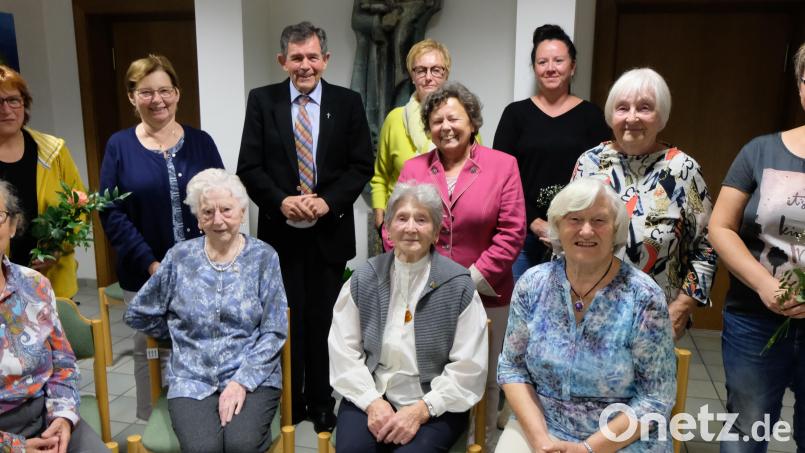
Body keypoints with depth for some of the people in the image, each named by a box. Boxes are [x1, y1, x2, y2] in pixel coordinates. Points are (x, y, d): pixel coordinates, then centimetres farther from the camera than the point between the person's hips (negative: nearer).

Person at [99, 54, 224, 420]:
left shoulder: (200, 141, 4)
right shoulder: (119, 146, 0)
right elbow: (111, 213, -5)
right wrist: (150, 264, -14)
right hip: (145, 275, -1)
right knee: (149, 352, 12)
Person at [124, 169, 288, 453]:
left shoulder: (263, 257, 0)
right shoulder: (179, 257, 4)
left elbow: (273, 331, -4)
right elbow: (138, 314, 15)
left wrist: (242, 381, -13)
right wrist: (181, 334, 11)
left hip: (253, 377, -1)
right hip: (192, 380, 1)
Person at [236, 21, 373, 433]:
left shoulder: (348, 102, 2)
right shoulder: (262, 100, 1)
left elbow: (361, 165, -1)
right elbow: (248, 167, -2)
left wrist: (328, 201, -16)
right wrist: (282, 201, -18)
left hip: (331, 230, 0)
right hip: (279, 230, 0)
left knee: (325, 320, 10)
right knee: (285, 320, 9)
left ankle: (322, 402, 26)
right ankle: (288, 401, 26)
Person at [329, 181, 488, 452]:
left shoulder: (458, 285, -6)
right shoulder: (364, 278, 2)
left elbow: (469, 368, -6)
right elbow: (343, 350, 2)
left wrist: (422, 409, -14)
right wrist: (372, 401, -11)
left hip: (435, 406, -1)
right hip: (371, 396, 2)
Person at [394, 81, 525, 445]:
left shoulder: (502, 165, -2)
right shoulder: (413, 169, 6)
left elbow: (511, 233, -7)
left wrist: (470, 283, -11)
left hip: (485, 297, -1)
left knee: (483, 380, 11)